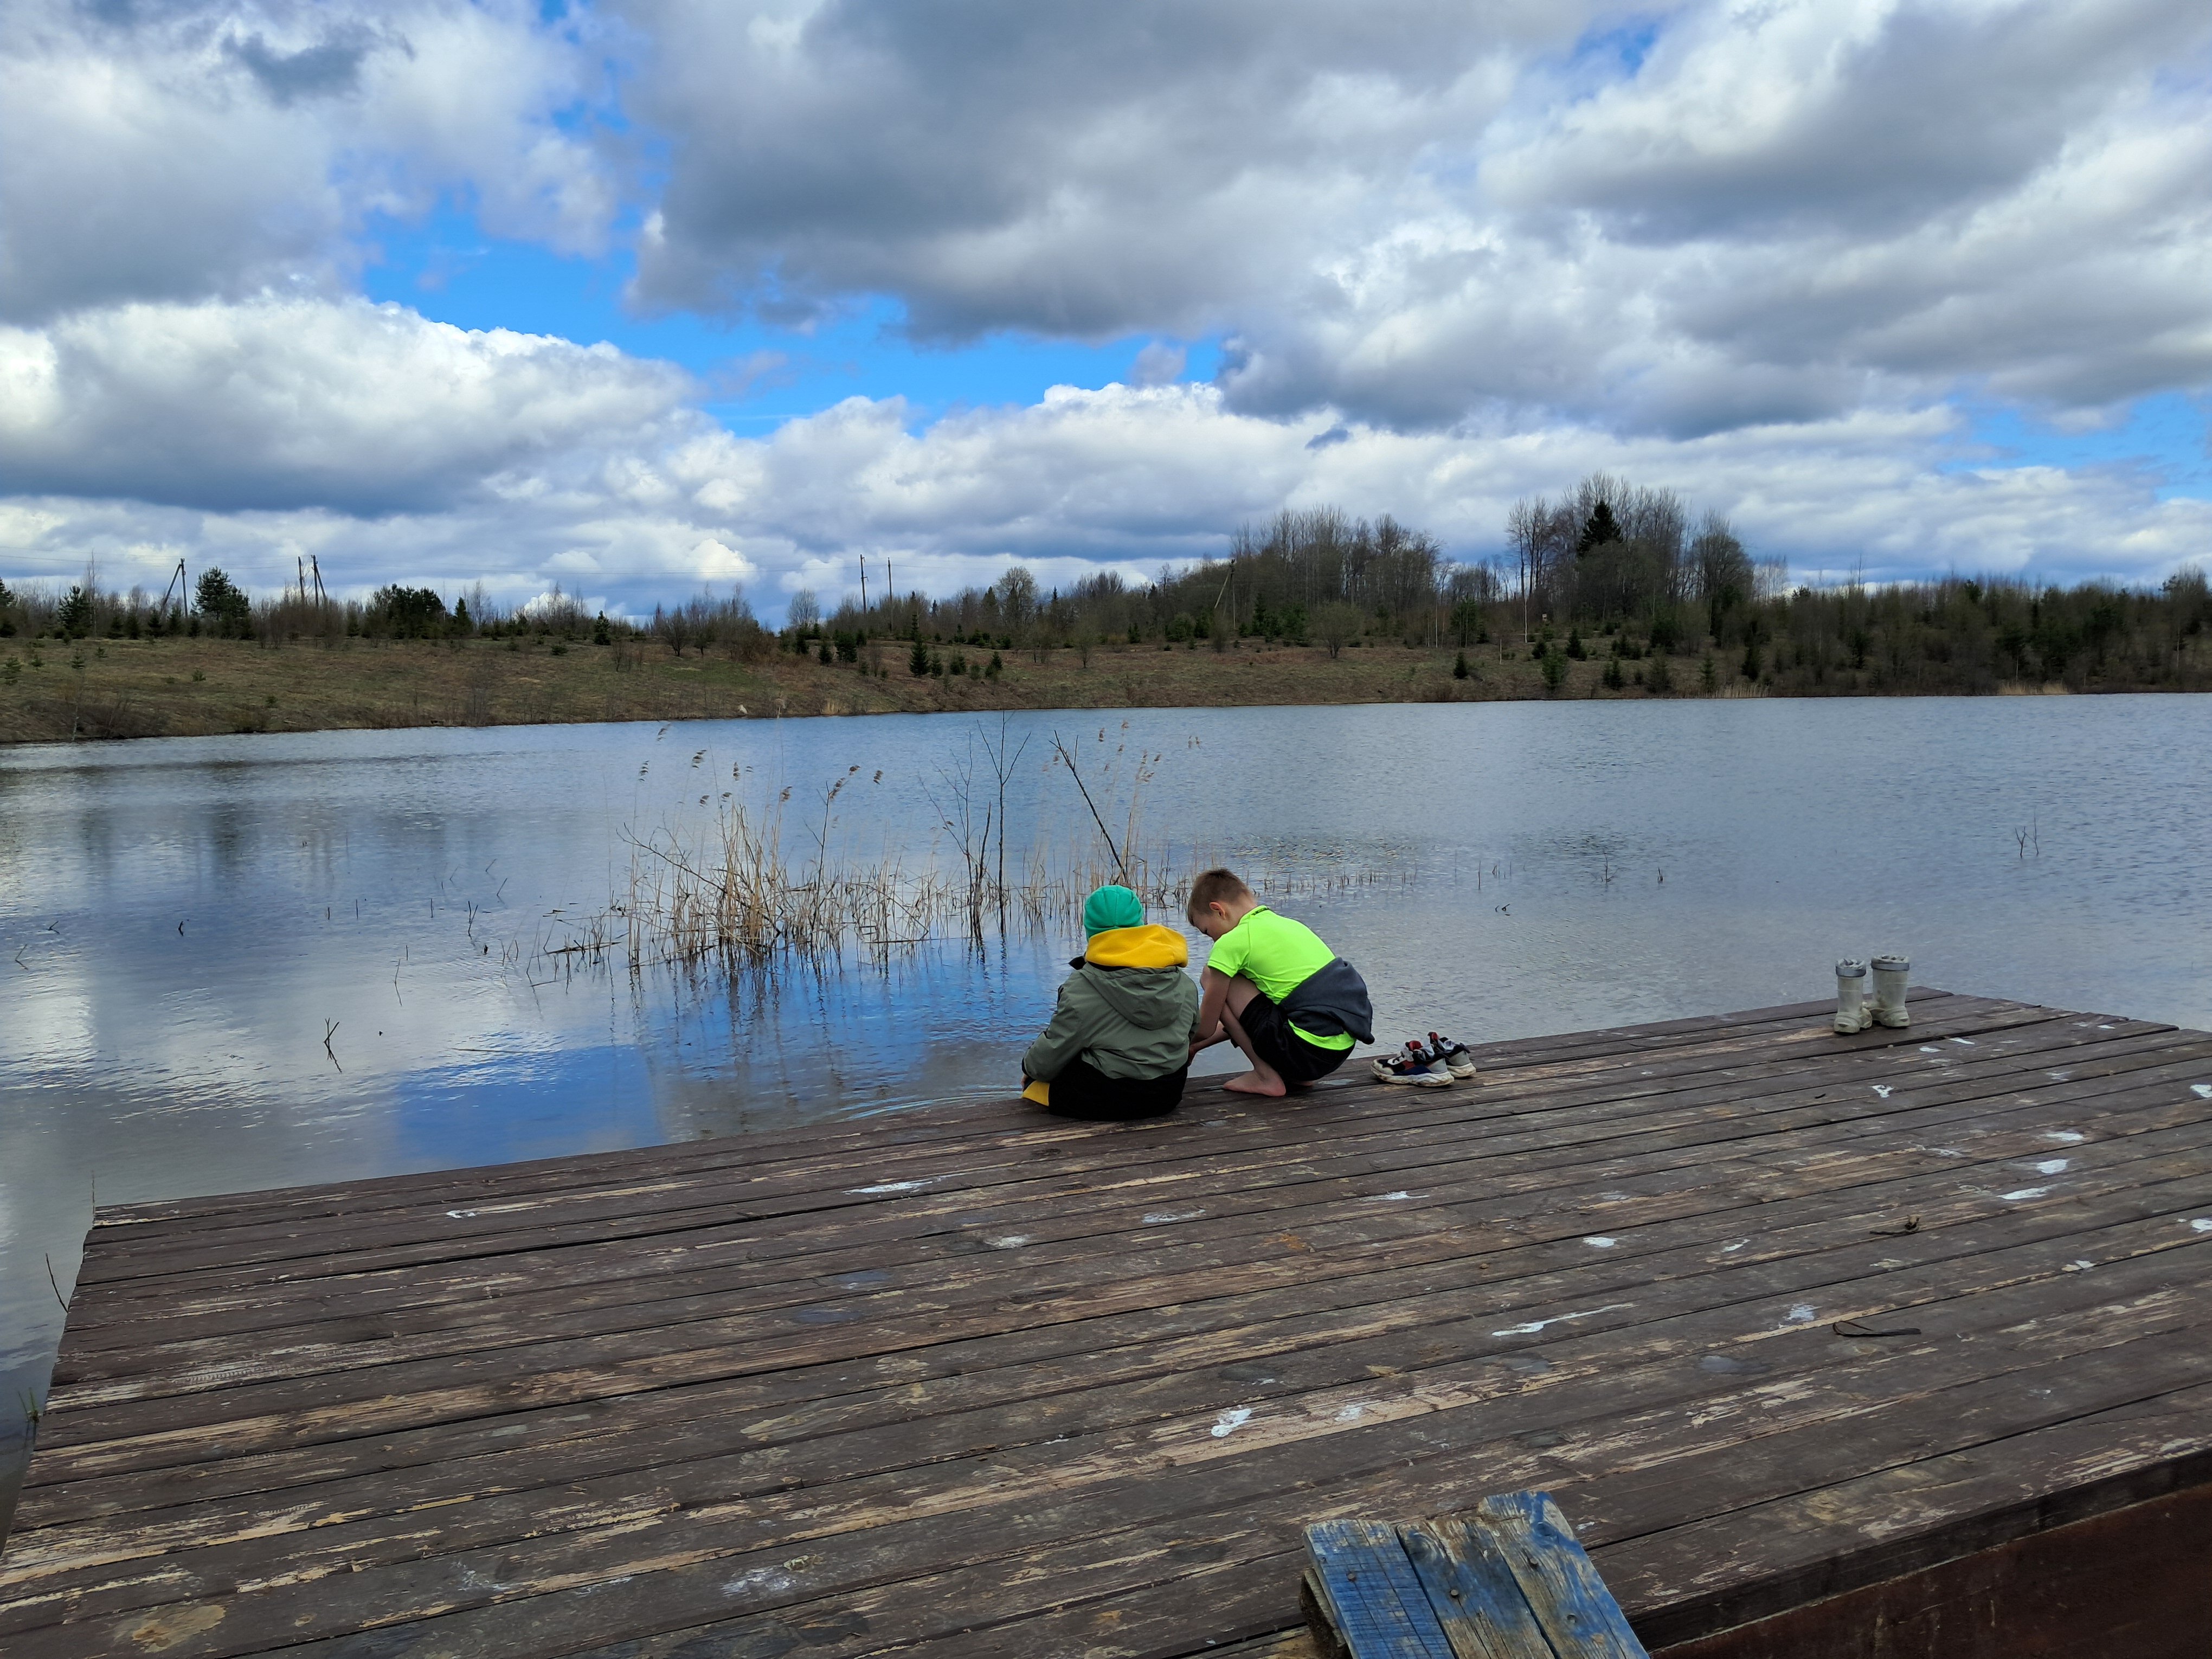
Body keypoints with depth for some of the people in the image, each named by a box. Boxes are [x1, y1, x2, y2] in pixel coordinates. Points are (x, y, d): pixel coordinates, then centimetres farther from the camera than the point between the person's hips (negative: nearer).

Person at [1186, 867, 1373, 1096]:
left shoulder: (1232, 942, -5)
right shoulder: (1286, 924, 20)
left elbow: (1205, 1028, 2)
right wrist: (1196, 1046, 34)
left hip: (1308, 1051, -9)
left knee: (1211, 980, 2)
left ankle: (1266, 1077, 3)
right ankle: (1295, 1075, 16)